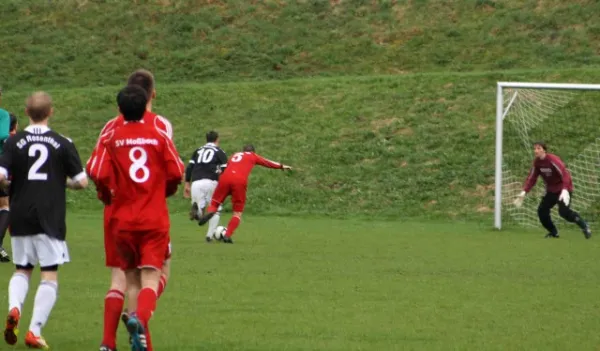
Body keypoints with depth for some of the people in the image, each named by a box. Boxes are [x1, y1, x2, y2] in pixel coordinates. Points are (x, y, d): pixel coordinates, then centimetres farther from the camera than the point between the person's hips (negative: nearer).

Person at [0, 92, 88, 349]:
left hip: (21, 218, 2)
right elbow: (82, 181, -1)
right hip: (51, 219, -2)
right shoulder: (63, 144, -2)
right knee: (50, 275, 3)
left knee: (22, 270, 18)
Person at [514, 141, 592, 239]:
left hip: (563, 189, -7)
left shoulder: (553, 160, -24)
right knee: (542, 210, -4)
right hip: (551, 190, 7)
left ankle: (584, 226, -4)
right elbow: (532, 178, 4)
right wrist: (524, 192, -8)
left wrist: (565, 190, -44)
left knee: (564, 211, -22)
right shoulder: (537, 162, -2)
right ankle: (553, 232, 13)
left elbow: (565, 174, -31)